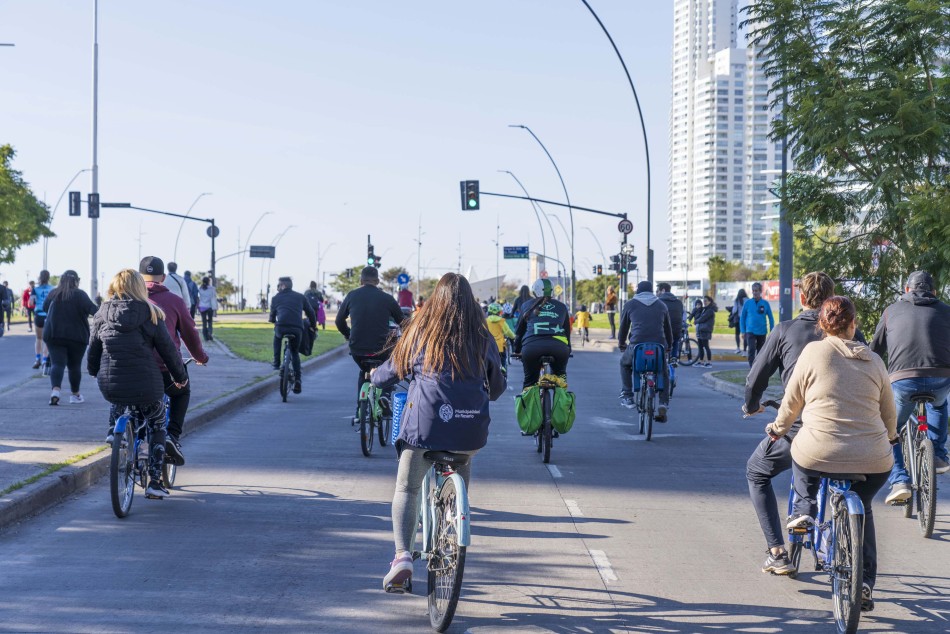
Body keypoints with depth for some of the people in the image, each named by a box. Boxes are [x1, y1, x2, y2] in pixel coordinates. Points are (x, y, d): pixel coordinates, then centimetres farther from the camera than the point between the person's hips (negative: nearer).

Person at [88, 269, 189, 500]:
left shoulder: (103, 313, 5)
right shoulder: (149, 313, -4)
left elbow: (93, 349, 13)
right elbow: (168, 348, -1)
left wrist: (94, 372, 32)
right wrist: (180, 376, 13)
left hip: (109, 385, 3)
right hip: (146, 385, -3)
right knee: (157, 428, 18)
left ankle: (114, 429, 22)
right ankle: (154, 482, 13)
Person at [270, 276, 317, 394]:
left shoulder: (276, 298, 19)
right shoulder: (300, 297, 23)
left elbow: (272, 315, 28)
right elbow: (311, 313, 25)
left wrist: (274, 322, 50)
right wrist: (314, 328, 38)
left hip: (281, 327, -1)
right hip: (297, 328, 1)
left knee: (277, 338, 36)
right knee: (295, 353, 22)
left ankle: (276, 363, 27)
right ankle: (297, 380, 10)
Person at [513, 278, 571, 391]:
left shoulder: (527, 306, 24)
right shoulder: (561, 307, 27)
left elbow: (519, 330, 29)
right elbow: (567, 330, 34)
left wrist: (516, 350, 41)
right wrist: (568, 350, 46)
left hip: (531, 345, -1)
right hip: (558, 346, 1)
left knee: (529, 381, 16)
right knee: (560, 376, 27)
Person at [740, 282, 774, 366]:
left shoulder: (765, 303, 0)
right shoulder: (748, 303, -1)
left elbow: (771, 318, 6)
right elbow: (742, 317, 5)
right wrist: (743, 331, 1)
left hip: (762, 332, 2)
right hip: (750, 331, -2)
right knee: (751, 349, -17)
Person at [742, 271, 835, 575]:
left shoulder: (785, 330, 1)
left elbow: (756, 377, 4)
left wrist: (751, 406, 25)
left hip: (796, 427, -3)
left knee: (756, 473, 22)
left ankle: (777, 553, 10)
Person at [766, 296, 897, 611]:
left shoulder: (814, 351, -1)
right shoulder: (874, 360, 8)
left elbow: (792, 400, 7)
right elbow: (889, 412, 18)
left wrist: (779, 428, 28)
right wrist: (890, 437, 40)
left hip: (820, 454, -2)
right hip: (873, 461, 3)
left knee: (802, 453, 34)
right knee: (862, 510, 28)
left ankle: (803, 509, 21)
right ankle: (865, 583, 21)